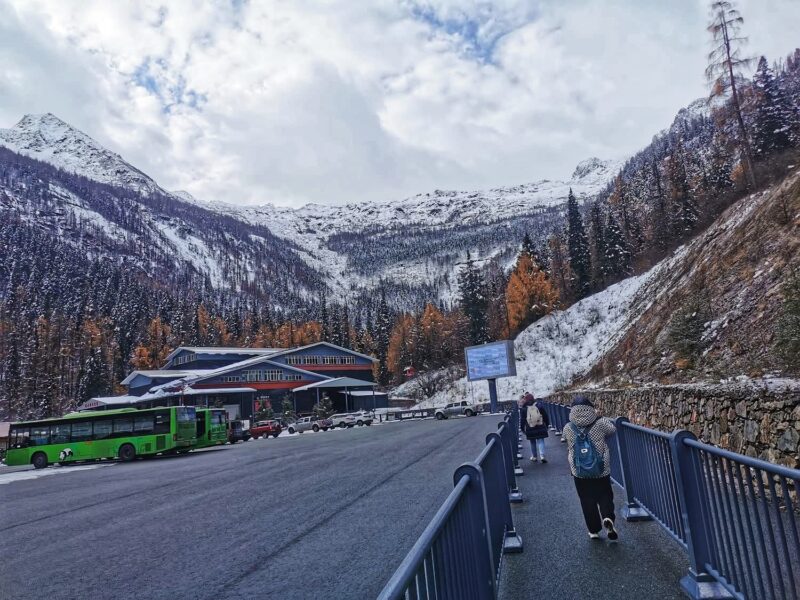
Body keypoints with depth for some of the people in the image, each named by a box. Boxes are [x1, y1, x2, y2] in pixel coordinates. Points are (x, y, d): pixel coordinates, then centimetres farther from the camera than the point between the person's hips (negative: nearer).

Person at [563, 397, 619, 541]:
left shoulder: (568, 428, -11)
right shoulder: (600, 423, -14)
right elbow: (613, 430, 7)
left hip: (579, 472, 1)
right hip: (601, 470, -1)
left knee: (587, 501, 13)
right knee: (605, 496, 15)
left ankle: (594, 530, 18)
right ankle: (608, 518, -10)